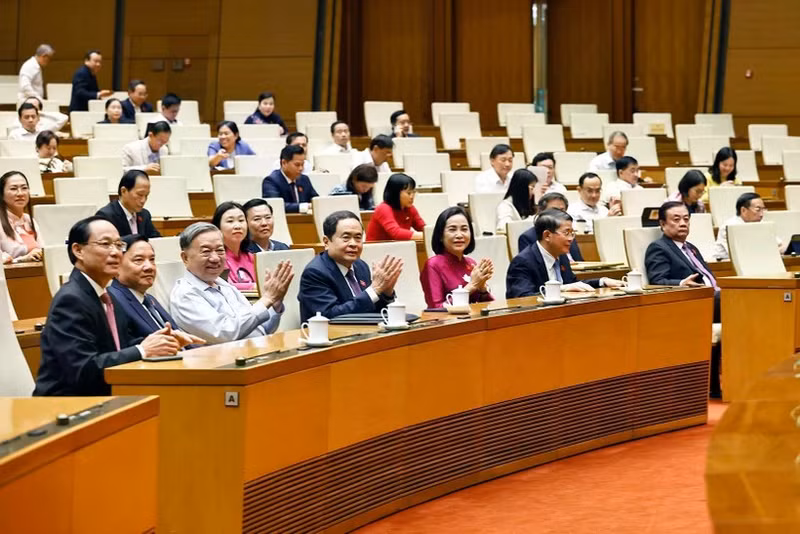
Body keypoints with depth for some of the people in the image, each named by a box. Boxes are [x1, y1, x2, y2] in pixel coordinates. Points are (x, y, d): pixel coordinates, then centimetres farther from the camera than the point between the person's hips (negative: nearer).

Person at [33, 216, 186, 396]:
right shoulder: (70, 300, -14)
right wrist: (142, 350, -19)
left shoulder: (108, 298, 13)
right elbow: (82, 371, -21)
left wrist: (159, 341, -4)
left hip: (99, 402, 8)